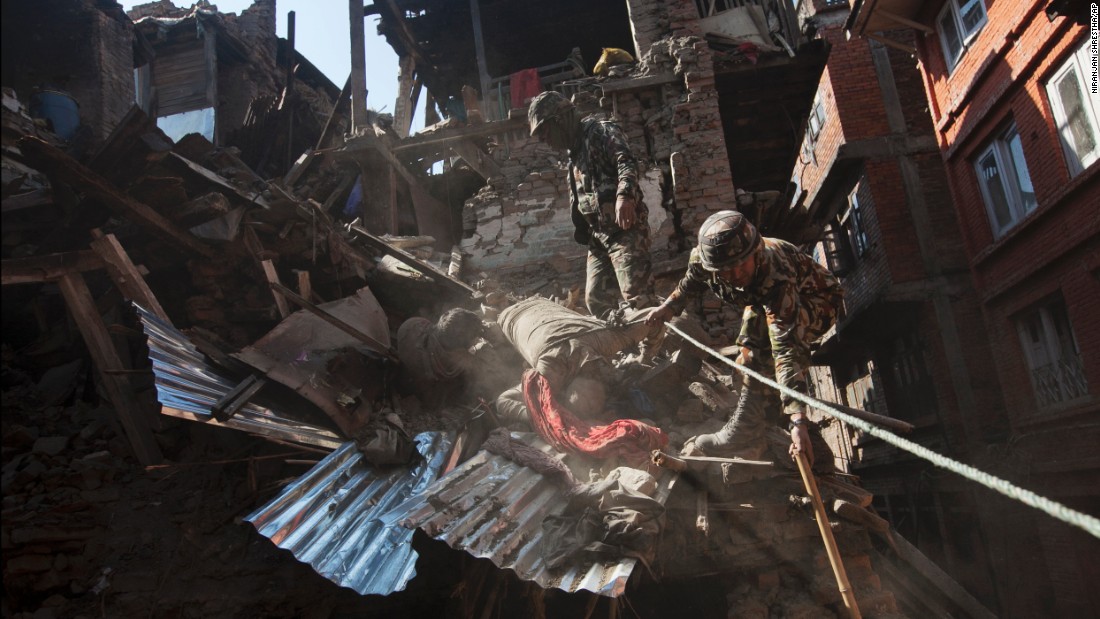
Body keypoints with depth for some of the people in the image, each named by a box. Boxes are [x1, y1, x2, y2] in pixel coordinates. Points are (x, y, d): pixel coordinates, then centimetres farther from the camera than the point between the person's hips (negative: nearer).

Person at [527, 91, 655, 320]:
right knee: (596, 298, 8)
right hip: (598, 235, 9)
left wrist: (625, 195, -40)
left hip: (625, 229, -9)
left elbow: (627, 162, -23)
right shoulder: (574, 151, 23)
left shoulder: (601, 131, -5)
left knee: (636, 295, -17)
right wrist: (583, 230, 19)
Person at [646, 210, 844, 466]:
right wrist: (669, 306, 14)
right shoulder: (702, 257, -26)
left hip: (818, 303, -8)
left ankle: (745, 429, -31)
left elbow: (786, 349, -49)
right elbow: (691, 281, 1)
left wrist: (798, 421, -55)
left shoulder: (776, 278, -43)